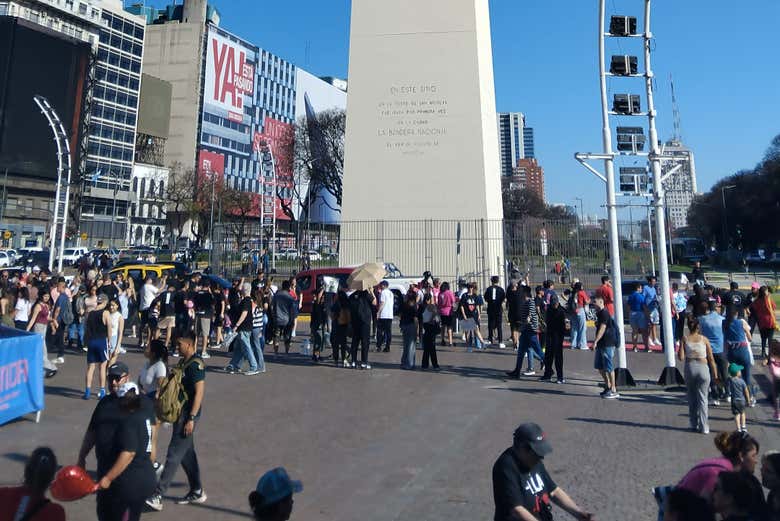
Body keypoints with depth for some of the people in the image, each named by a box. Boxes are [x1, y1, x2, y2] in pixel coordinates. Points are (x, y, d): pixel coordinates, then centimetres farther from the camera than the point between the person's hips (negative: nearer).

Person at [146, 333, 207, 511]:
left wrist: (191, 419, -21)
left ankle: (158, 496, 2)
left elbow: (199, 392, -20)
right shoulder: (182, 362, 12)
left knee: (174, 454, -4)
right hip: (179, 413, 10)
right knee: (187, 453, 15)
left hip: (188, 415, -10)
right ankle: (197, 491, 25)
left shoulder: (196, 364, -17)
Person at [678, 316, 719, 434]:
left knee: (691, 398, 15)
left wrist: (679, 348, 12)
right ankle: (704, 427, 7)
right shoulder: (704, 339, -2)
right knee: (702, 398, 5)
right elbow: (711, 359, -1)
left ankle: (694, 425, 21)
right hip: (703, 368, 0)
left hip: (690, 368, 1)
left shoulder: (685, 339, -2)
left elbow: (681, 358, -7)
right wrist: (715, 375, 5)